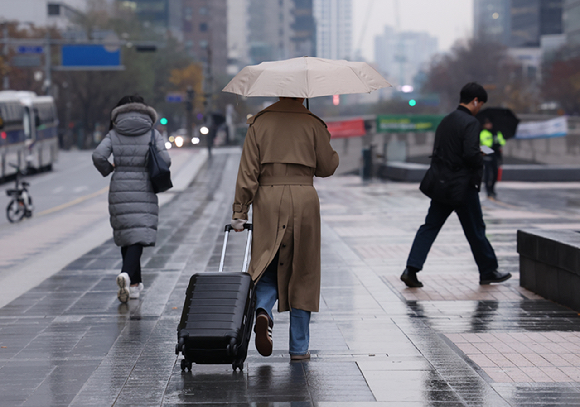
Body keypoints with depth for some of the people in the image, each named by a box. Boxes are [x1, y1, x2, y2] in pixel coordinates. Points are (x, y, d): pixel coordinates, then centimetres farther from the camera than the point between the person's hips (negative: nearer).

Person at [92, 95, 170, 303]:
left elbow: (98, 155, -10)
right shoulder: (153, 134, 2)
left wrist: (108, 169, 9)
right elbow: (165, 160, -8)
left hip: (119, 191, 2)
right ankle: (126, 274, -29)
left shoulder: (114, 134, 3)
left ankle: (134, 284, 20)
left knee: (126, 237, 14)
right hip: (144, 192, -2)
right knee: (139, 237, -5)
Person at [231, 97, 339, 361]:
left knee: (267, 269, 12)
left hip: (267, 202, 1)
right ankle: (299, 347, 10)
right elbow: (327, 167, 5)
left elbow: (248, 173, -1)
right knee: (301, 272, 7)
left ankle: (262, 311, -21)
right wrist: (334, 154, 26)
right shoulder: (313, 124, 0)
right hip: (304, 201, -1)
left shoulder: (259, 123, 3)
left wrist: (239, 212, 1)